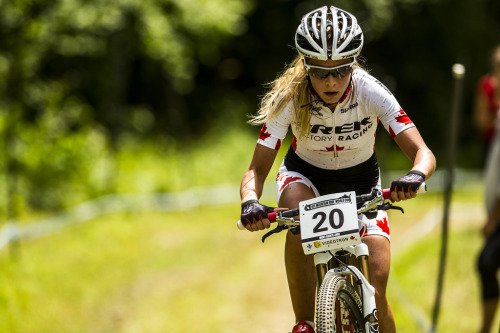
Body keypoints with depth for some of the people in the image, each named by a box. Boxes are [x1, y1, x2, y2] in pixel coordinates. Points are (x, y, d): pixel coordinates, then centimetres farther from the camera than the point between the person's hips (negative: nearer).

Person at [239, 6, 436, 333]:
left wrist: (416, 176, -56)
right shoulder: (289, 98, -26)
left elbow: (423, 153, -32)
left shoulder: (371, 92, -28)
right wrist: (250, 203, -47)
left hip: (360, 181, 0)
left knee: (375, 290, -14)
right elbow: (257, 169, -25)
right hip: (305, 174, 0)